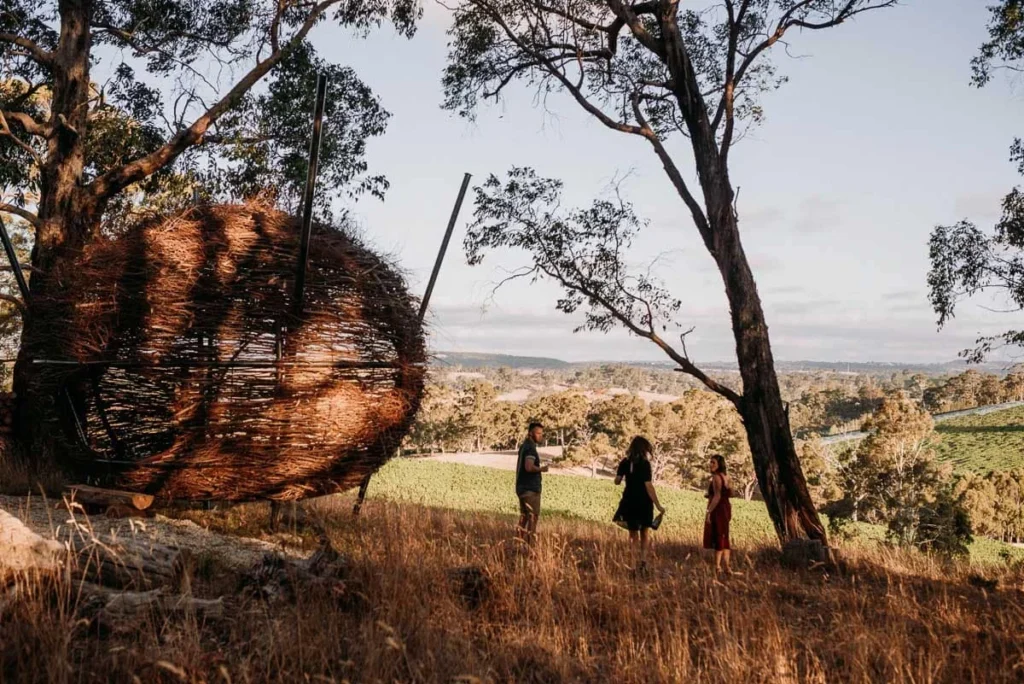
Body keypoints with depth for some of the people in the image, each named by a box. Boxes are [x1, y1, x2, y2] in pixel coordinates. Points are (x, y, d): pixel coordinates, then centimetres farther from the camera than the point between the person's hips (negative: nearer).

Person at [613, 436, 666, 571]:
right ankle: (643, 560, 11)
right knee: (644, 533, 18)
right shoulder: (644, 463, -12)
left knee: (633, 534, 13)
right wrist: (658, 505, -14)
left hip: (629, 502, 2)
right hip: (643, 502, -2)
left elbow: (617, 481, 0)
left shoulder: (625, 462, 0)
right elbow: (648, 486, -17)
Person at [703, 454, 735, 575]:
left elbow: (717, 497, -22)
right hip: (725, 508, 9)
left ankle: (717, 566, -2)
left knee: (718, 538, -4)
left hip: (717, 510, -9)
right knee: (724, 538, 13)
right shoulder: (725, 476, 13)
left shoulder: (716, 477, -15)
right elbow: (729, 493, 18)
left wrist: (709, 512, -22)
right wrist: (710, 495, 15)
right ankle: (726, 566, 14)